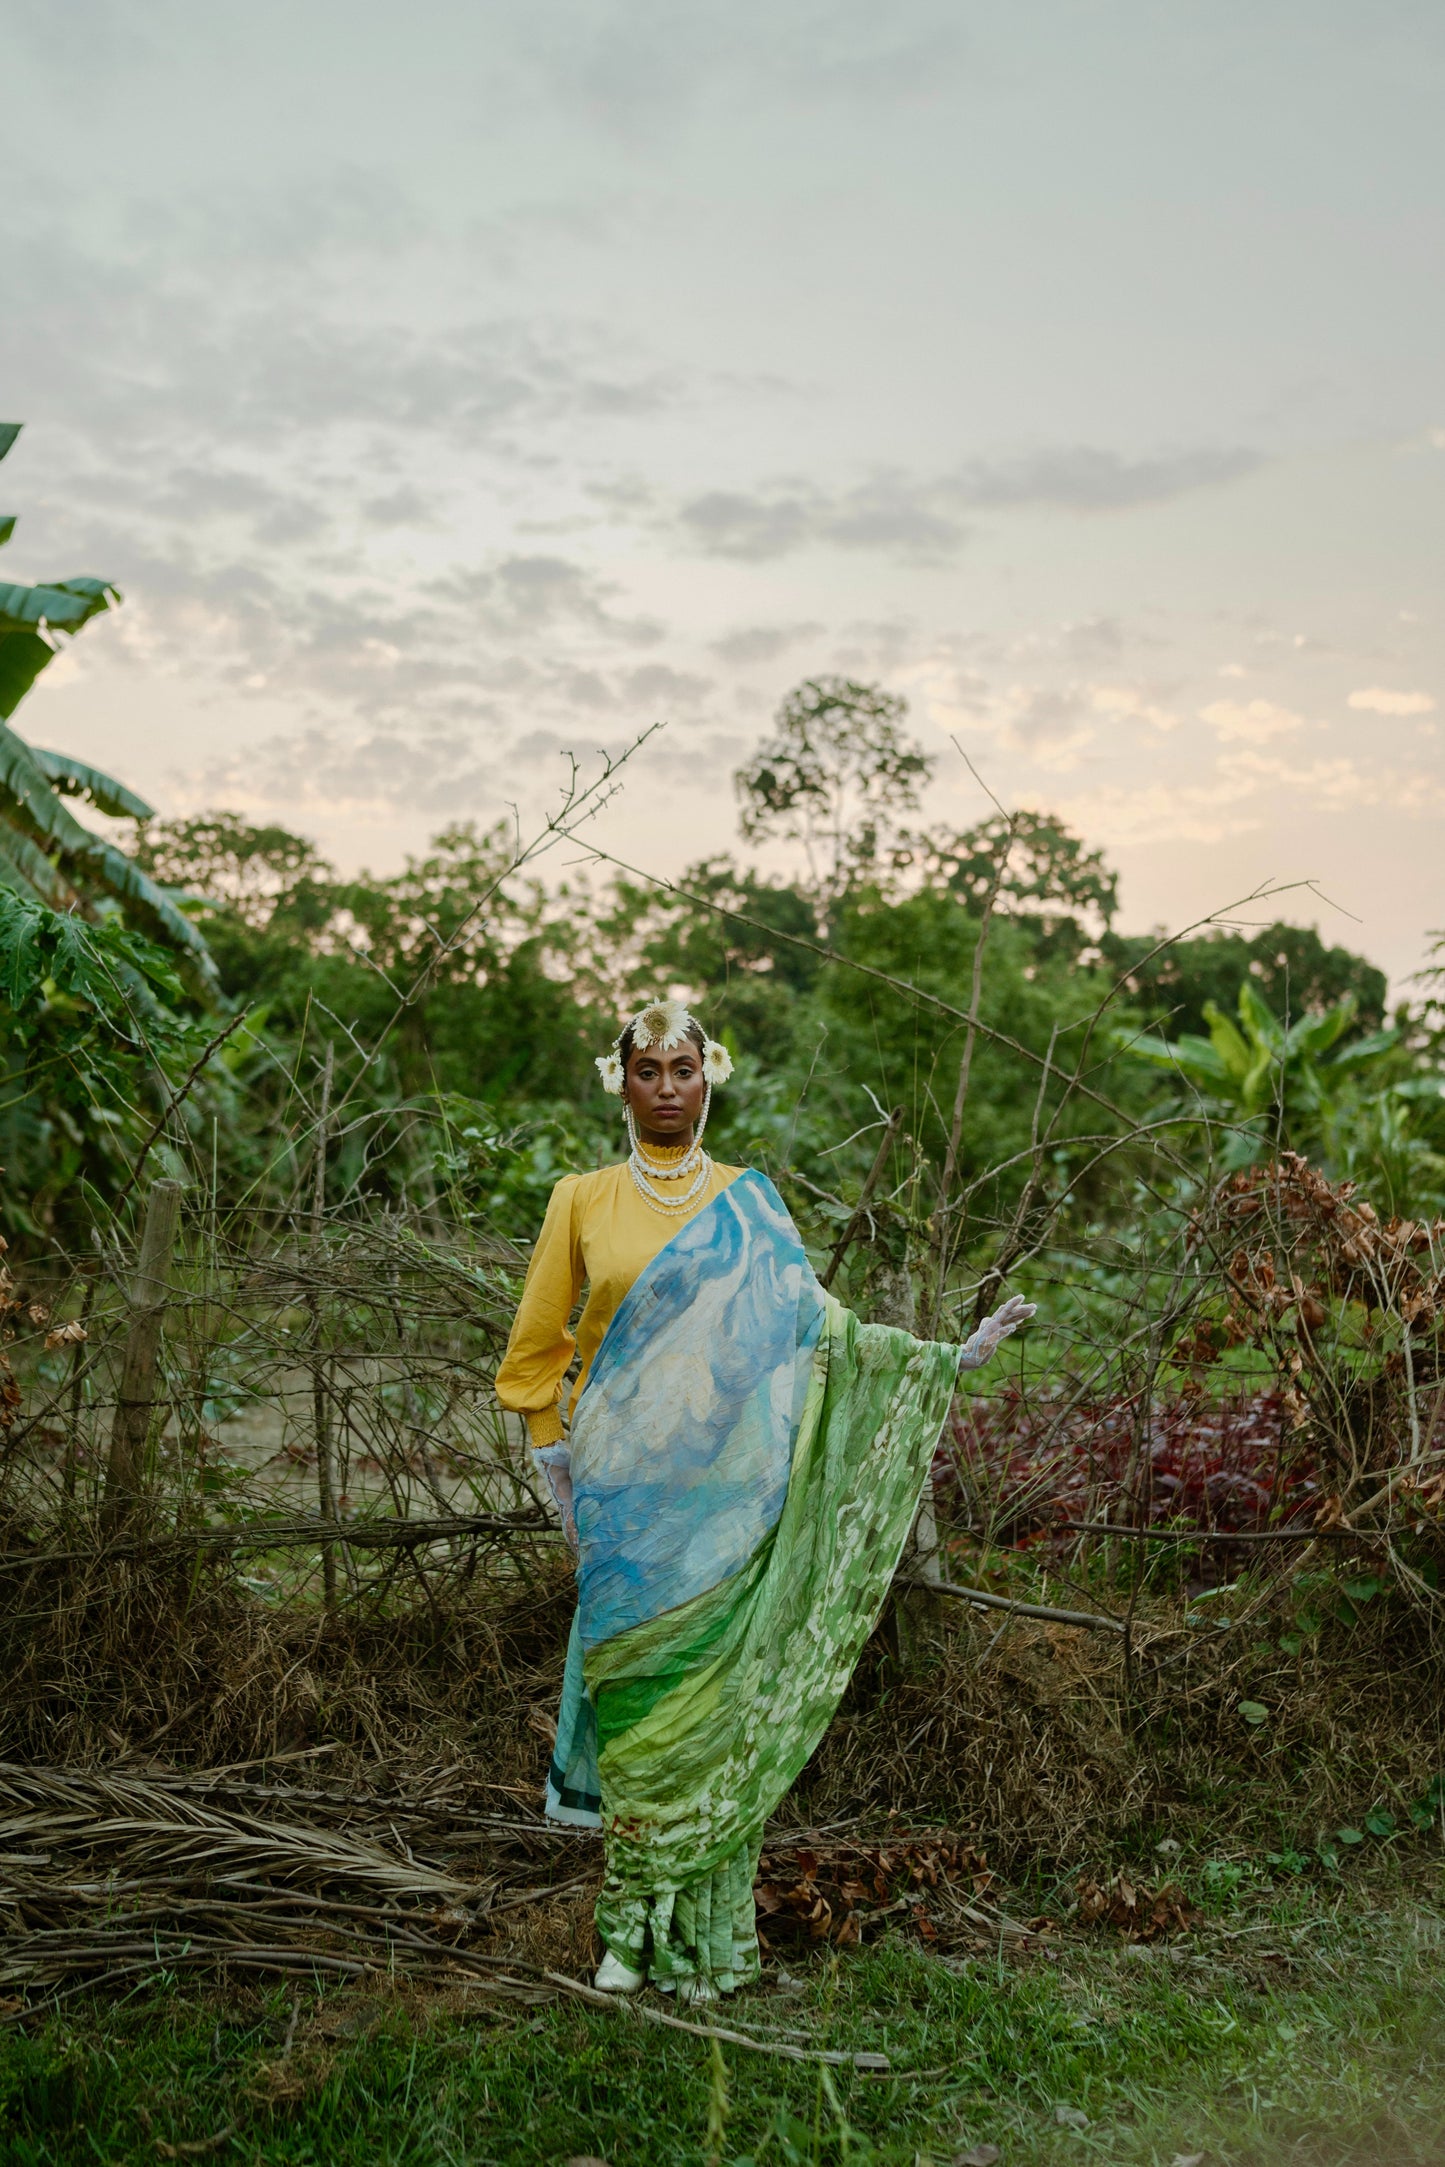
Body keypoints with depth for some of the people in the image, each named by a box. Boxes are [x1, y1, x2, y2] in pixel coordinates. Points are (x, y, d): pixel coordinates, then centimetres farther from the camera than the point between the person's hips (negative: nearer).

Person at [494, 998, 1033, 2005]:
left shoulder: (751, 1204, 7)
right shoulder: (582, 1201, 5)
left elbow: (818, 1324, 8)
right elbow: (534, 1347, 11)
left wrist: (950, 1356, 3)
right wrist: (557, 1455, 8)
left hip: (724, 1490, 0)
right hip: (625, 1490, 0)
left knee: (716, 1695, 2)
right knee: (637, 1692, 2)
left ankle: (709, 1935, 16)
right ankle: (636, 1929, 18)